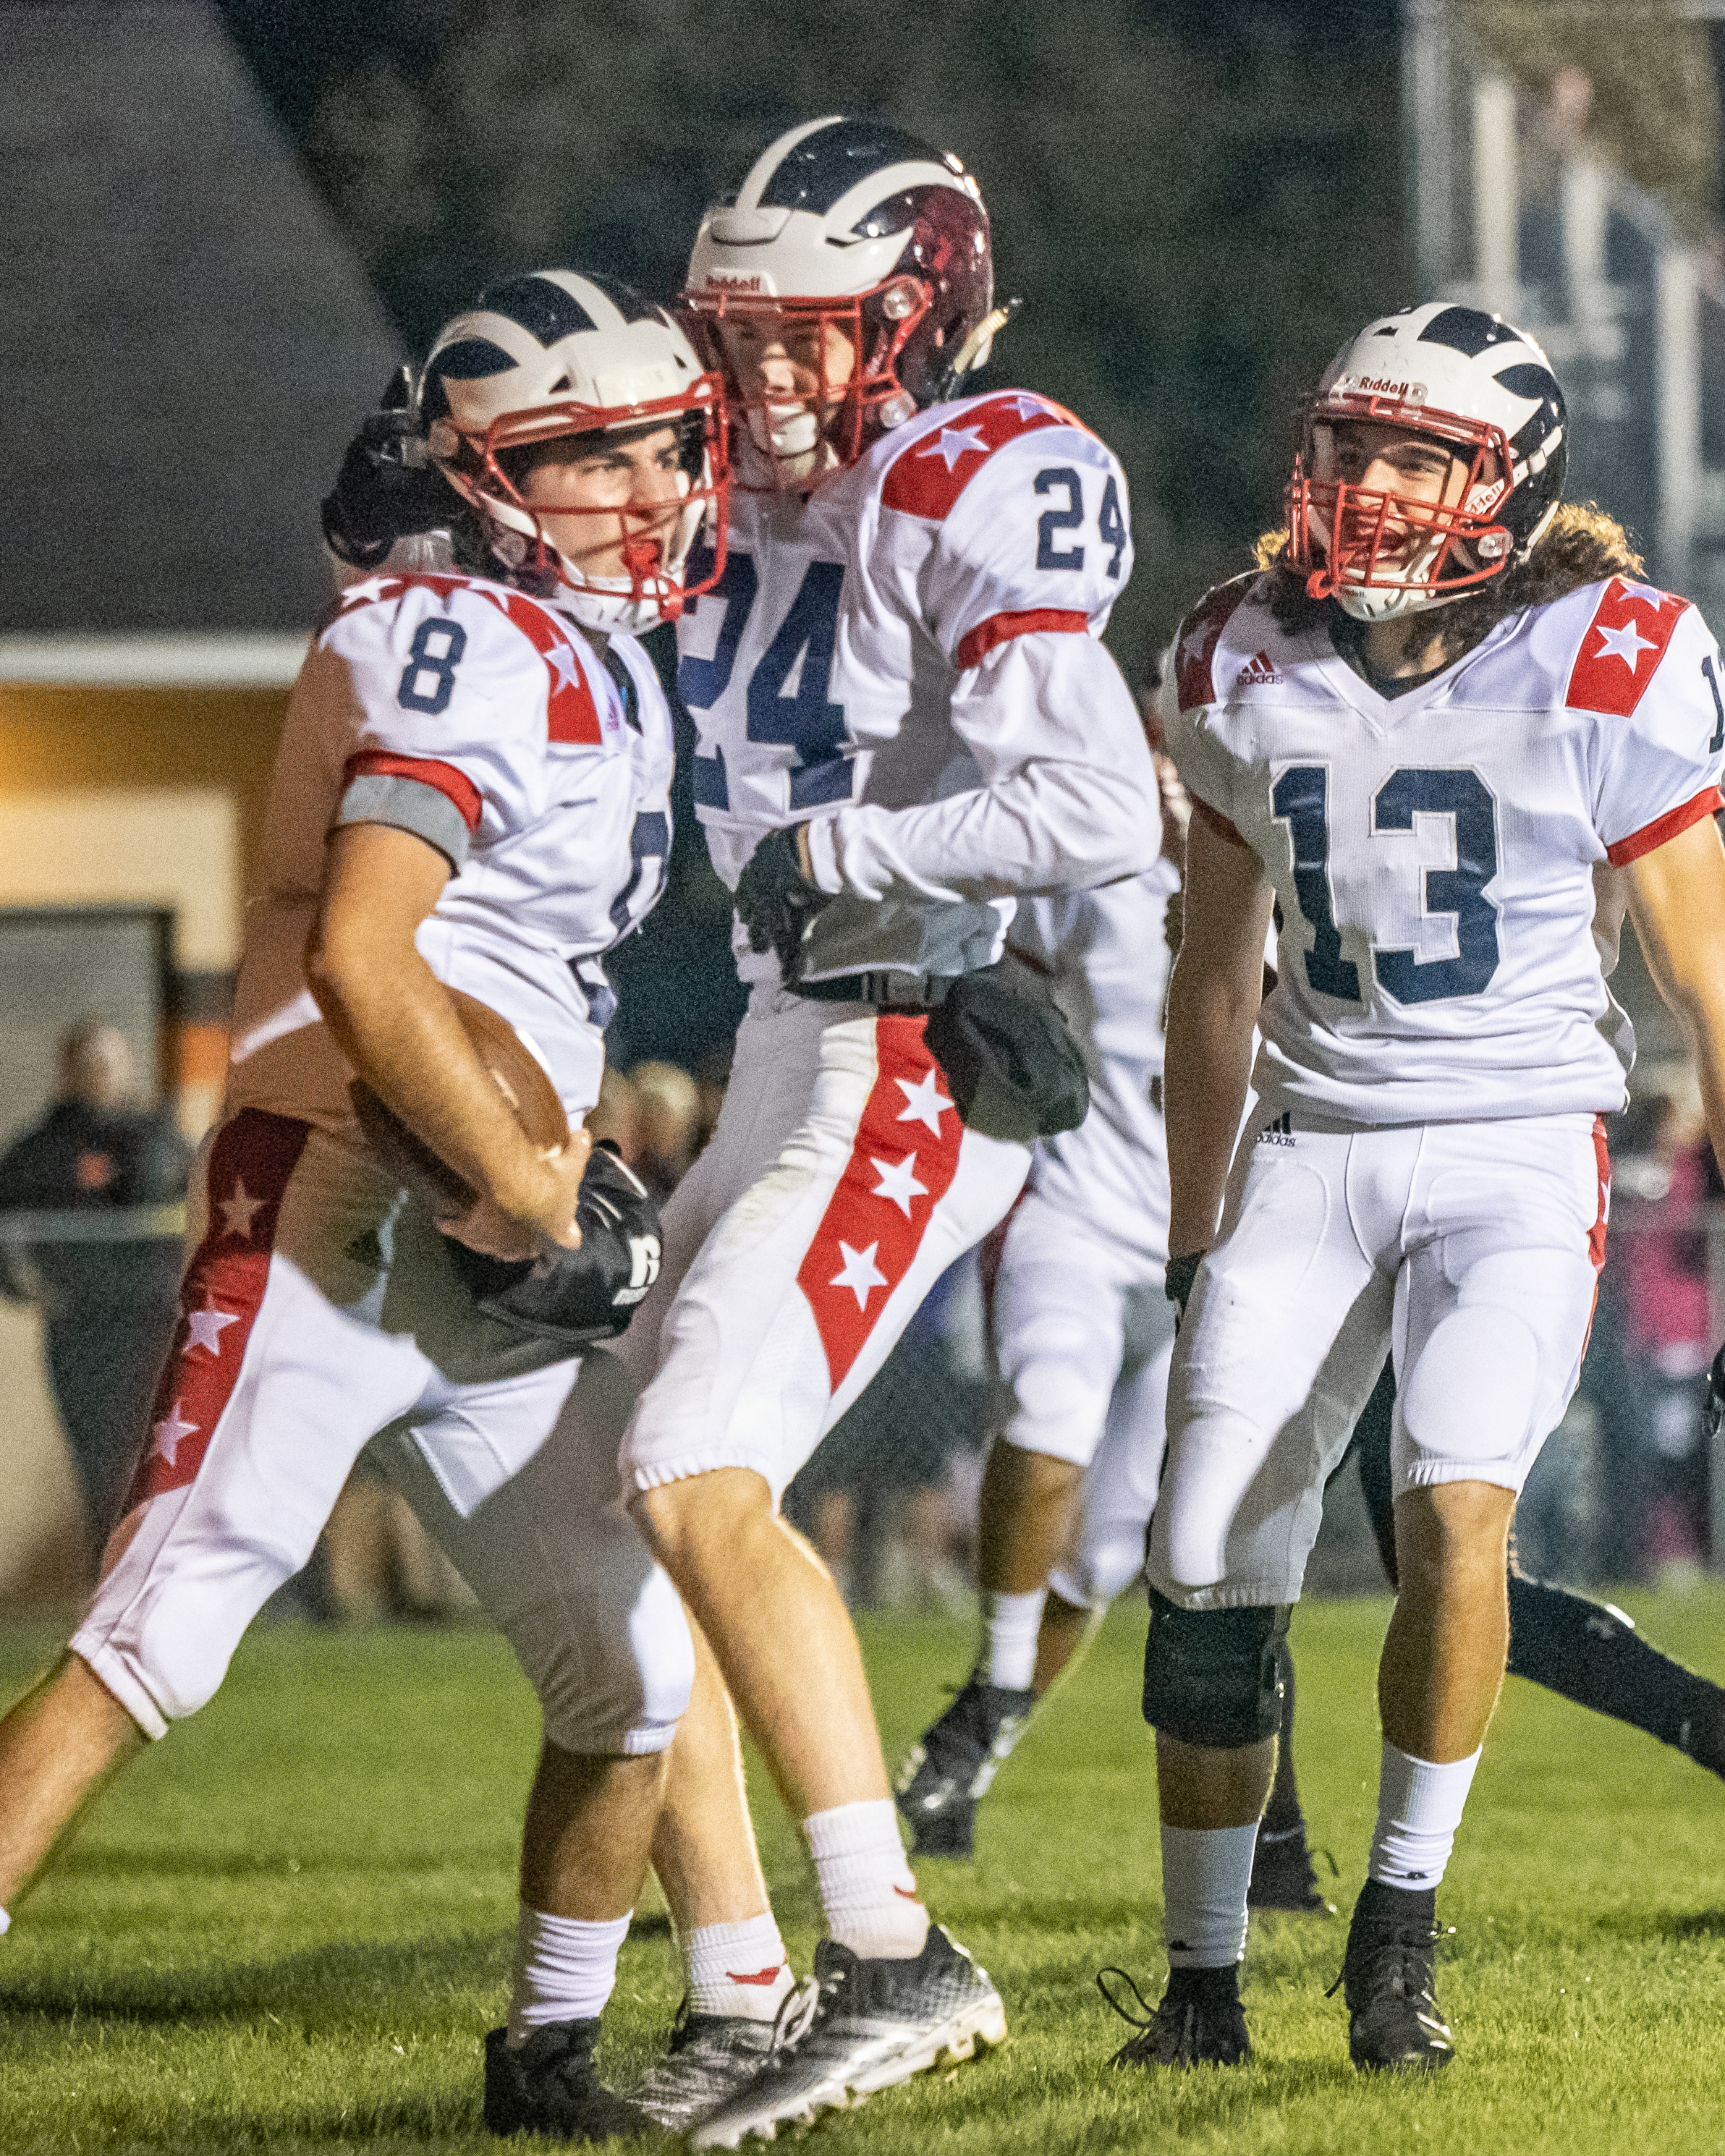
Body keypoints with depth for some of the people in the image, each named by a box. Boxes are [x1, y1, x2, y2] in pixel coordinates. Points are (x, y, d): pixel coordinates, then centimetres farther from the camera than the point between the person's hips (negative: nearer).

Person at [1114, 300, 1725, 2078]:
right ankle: (1202, 1980, 14)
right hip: (1312, 1147, 4)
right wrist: (1192, 1237, 16)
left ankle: (1401, 1919, -7)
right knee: (1209, 1577, -2)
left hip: (1518, 1148, -4)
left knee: (1455, 1512, -25)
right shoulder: (1249, 664, 2)